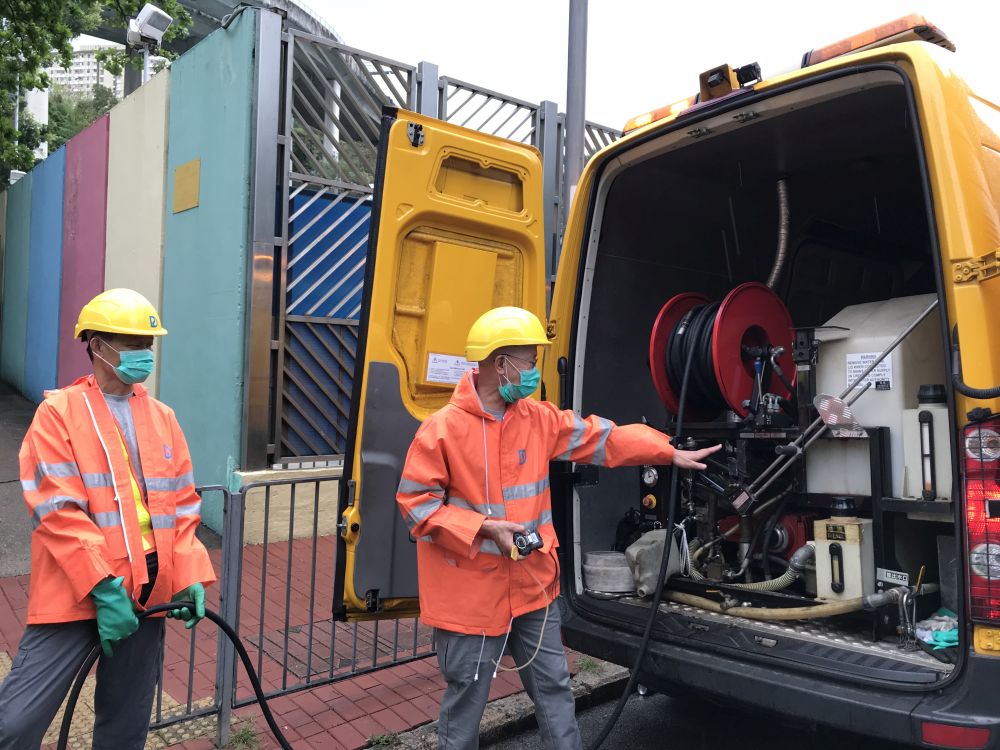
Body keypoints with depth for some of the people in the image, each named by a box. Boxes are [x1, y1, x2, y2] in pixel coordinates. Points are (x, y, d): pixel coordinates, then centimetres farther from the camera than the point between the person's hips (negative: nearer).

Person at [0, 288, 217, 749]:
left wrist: (191, 577, 0)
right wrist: (103, 587, -18)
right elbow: (59, 510, -13)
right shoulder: (58, 412, -5)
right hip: (74, 597, -4)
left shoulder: (162, 418, 10)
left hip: (146, 597, 5)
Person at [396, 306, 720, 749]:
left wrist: (671, 454, 11)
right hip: (472, 594, -5)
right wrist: (483, 527, -22)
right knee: (466, 698, 10)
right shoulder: (442, 429, -15)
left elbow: (602, 437, 8)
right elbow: (415, 500, -14)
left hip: (533, 587, 5)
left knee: (554, 686, 17)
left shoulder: (539, 418, 1)